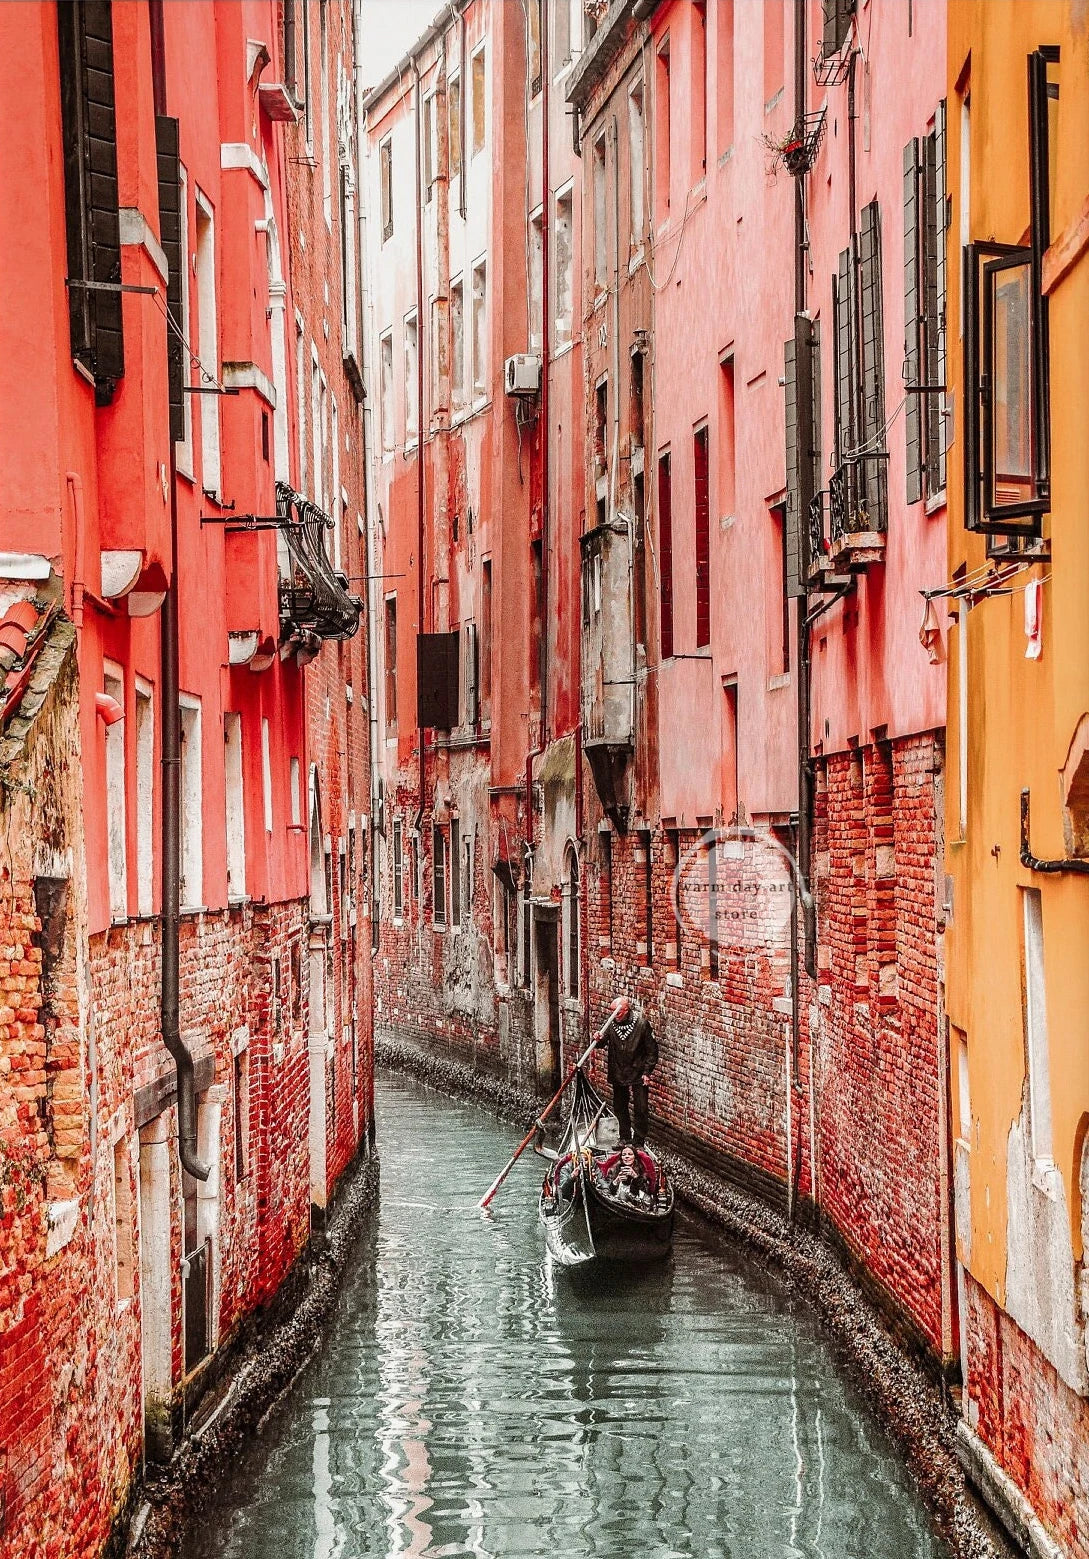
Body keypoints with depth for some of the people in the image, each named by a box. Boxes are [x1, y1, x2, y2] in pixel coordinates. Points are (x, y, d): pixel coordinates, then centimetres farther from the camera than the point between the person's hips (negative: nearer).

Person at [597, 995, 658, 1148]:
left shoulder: (641, 1024, -14)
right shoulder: (611, 1023, -5)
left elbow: (652, 1050, -8)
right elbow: (604, 1041, -3)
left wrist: (647, 1072, -10)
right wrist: (599, 1040, -28)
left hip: (638, 1074, -4)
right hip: (618, 1073, 4)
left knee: (641, 1110, -2)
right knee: (620, 1107, 16)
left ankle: (639, 1142, 8)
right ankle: (625, 1138, 31)